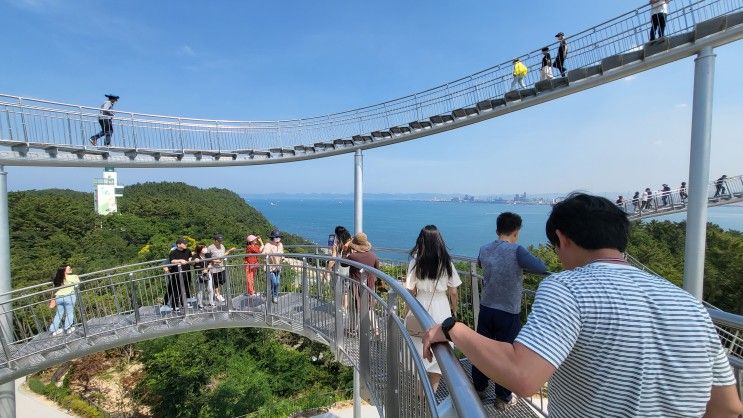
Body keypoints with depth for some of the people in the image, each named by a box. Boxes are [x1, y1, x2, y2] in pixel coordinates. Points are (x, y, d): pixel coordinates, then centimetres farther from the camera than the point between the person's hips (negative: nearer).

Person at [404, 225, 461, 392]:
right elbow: (453, 292, -2)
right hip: (441, 310, 0)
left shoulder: (415, 262, -10)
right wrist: (454, 309, 14)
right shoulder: (446, 263, -6)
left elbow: (410, 291, -6)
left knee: (421, 353, 16)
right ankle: (432, 391, 24)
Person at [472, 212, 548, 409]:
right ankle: (503, 398, 27)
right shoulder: (516, 251, -19)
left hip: (485, 310, 5)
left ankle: (478, 389, 35)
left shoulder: (484, 250, -1)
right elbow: (542, 269, -18)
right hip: (508, 314, -5)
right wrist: (522, 263, 1)